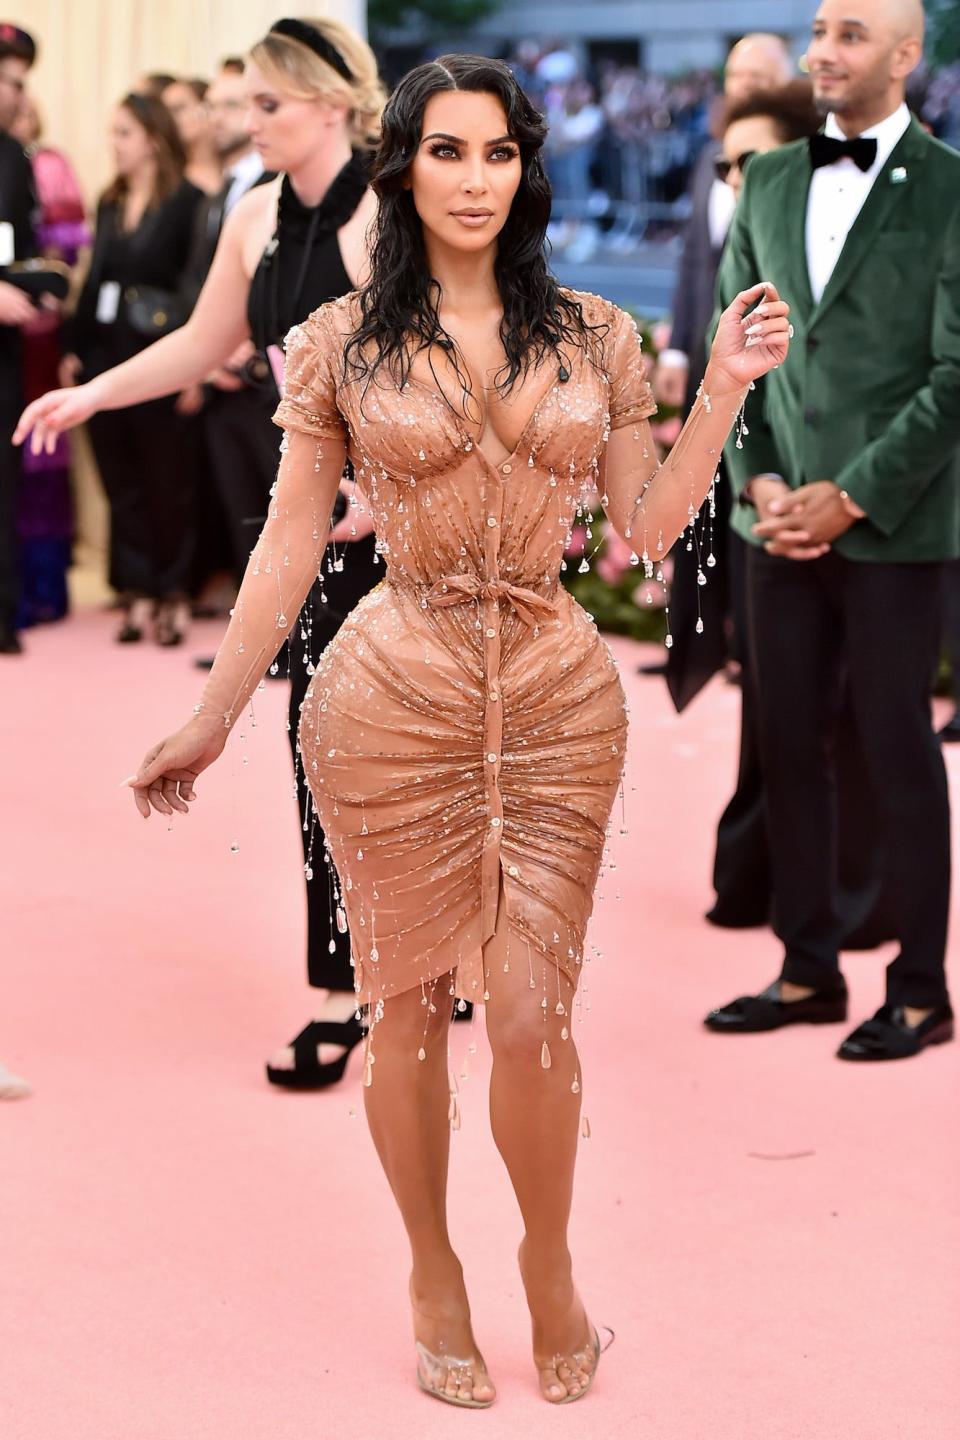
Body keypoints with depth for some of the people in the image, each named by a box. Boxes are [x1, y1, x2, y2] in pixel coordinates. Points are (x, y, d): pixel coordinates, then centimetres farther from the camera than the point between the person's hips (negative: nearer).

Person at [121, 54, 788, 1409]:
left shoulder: (597, 337, 6)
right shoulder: (341, 343, 2)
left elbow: (647, 530, 6)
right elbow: (290, 545, 5)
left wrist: (726, 392, -2)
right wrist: (210, 719, 5)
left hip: (559, 700, 1)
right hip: (394, 700, -1)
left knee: (533, 1015, -1)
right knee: (410, 1006, 7)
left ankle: (550, 1265, 25)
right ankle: (433, 1271, 29)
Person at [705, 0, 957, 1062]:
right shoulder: (769, 183, 12)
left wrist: (850, 497, -13)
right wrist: (759, 481, -2)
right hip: (780, 520, 5)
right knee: (790, 747, 8)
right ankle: (808, 971, 19)